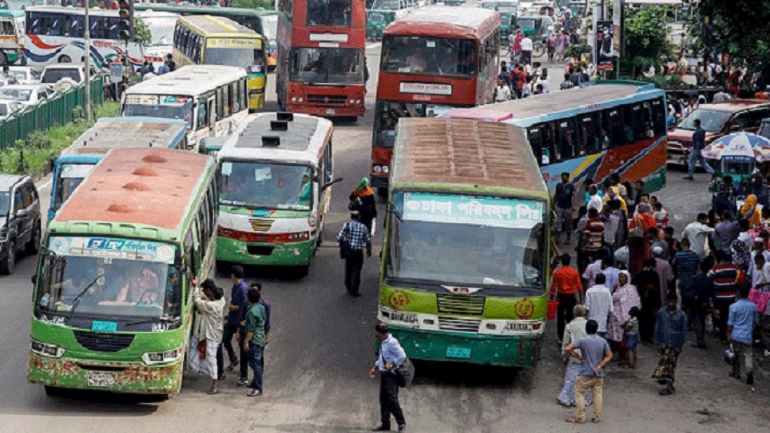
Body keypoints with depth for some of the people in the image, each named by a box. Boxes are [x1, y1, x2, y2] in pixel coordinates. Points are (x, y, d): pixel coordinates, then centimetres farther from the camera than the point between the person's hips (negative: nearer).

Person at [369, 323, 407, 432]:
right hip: (384, 374, 9)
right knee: (383, 399, 9)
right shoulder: (383, 343, 13)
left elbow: (402, 356, -19)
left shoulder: (392, 343, -17)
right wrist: (375, 367, 20)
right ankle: (385, 424, 15)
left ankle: (401, 423, -1)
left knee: (392, 399, -10)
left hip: (391, 375, -9)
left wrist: (392, 364, -21)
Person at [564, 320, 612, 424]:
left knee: (580, 394, 5)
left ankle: (580, 418, 4)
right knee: (597, 395, 11)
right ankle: (597, 417, 13)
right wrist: (600, 366, -3)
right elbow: (609, 356, 3)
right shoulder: (603, 341, 2)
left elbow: (568, 349, -15)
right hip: (598, 374, 4)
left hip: (585, 374, -4)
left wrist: (578, 357, -4)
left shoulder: (583, 341, -10)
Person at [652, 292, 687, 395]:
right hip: (664, 343, 2)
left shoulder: (681, 315, -3)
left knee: (671, 364, 0)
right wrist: (658, 342, 2)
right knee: (664, 362, 3)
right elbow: (657, 328, 5)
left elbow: (683, 331, 2)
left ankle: (669, 386, 5)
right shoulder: (661, 313, 1)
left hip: (675, 344, -2)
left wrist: (680, 345, -2)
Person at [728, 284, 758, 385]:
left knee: (736, 354, 14)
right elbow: (756, 320, 10)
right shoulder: (753, 306, -3)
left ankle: (736, 372, 25)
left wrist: (728, 334, 4)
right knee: (748, 354, 3)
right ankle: (749, 370, -18)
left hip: (736, 335, -1)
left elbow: (730, 323, -7)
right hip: (748, 335, 1)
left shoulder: (734, 307, -11)